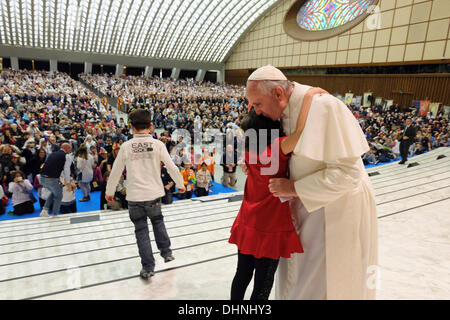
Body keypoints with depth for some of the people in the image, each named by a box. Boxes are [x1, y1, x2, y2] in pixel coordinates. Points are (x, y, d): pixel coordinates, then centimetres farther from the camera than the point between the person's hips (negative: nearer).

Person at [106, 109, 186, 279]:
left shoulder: (126, 146, -5)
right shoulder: (157, 144, -6)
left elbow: (115, 172, 3)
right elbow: (171, 167, -4)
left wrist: (109, 192, 18)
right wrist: (180, 185, 13)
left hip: (134, 196, 0)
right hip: (154, 194, 1)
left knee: (141, 230, 12)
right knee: (158, 221, 26)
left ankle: (148, 267, 17)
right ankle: (166, 252, 30)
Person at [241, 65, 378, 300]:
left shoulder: (324, 106, -26)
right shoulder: (287, 111, -2)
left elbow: (348, 172, -27)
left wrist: (294, 188, -23)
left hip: (339, 208, -7)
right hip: (308, 204, 7)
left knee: (326, 282, 11)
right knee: (297, 275, 22)